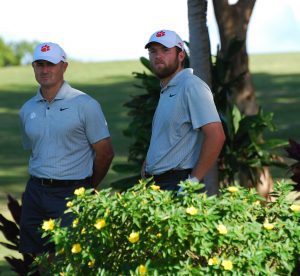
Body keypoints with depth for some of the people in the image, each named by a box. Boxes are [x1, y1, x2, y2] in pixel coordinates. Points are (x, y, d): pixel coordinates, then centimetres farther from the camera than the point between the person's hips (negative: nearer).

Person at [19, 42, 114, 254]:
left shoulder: (85, 105, -6)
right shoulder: (27, 110, 11)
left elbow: (105, 153, -2)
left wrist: (88, 188, 7)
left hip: (71, 193, -5)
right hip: (35, 192, 6)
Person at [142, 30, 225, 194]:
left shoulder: (191, 86, -11)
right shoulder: (166, 90, 19)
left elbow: (216, 136, -20)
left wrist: (193, 180, -20)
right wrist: (148, 163, 12)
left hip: (179, 185, -9)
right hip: (158, 183, 9)